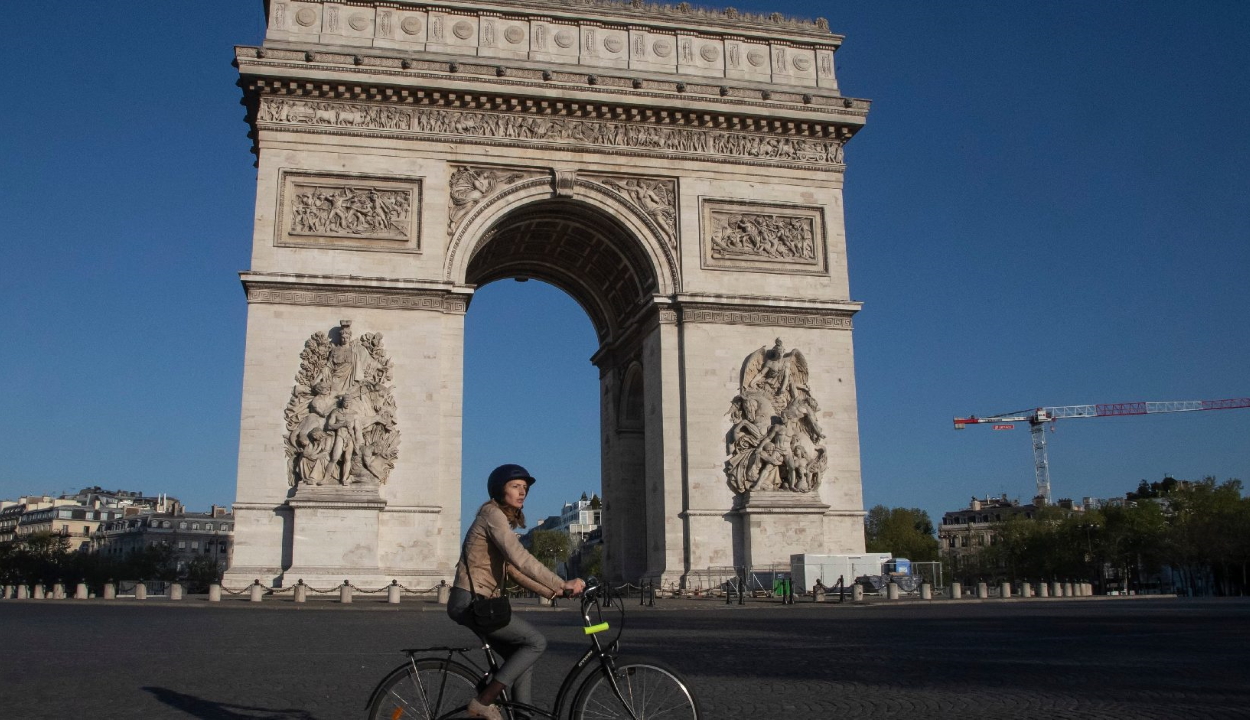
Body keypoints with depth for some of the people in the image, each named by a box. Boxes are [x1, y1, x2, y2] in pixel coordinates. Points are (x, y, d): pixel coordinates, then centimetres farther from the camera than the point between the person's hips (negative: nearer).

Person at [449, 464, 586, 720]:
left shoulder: (502, 519, 19)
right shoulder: (492, 514, -12)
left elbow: (513, 569, 18)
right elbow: (521, 559, -23)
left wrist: (551, 591, 10)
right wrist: (562, 584, -24)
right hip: (471, 601, -10)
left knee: (521, 655, 10)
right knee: (536, 642, -11)